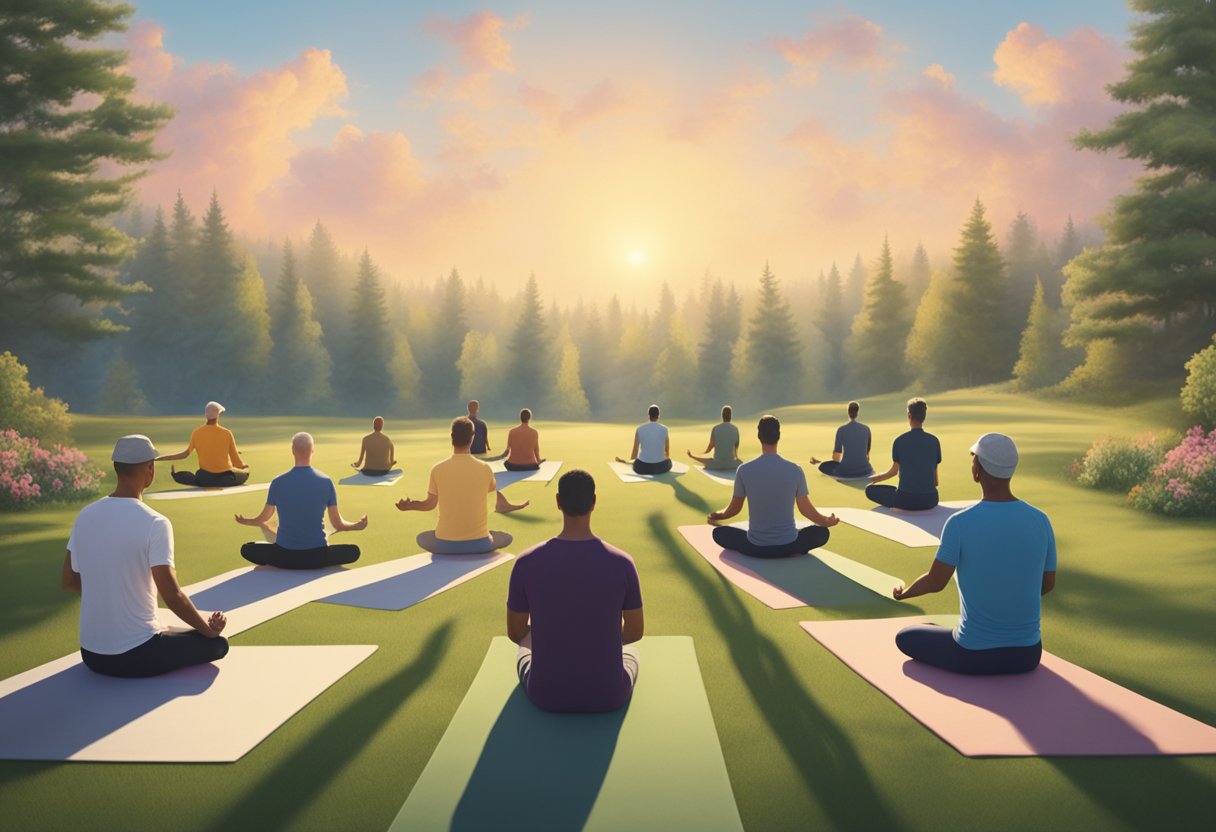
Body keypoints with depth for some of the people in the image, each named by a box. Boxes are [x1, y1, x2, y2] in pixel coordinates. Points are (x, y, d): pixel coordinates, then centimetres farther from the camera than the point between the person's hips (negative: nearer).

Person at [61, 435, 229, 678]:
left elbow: (68, 582, 9)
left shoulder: (85, 515, 0)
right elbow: (172, 595, -19)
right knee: (217, 643, 9)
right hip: (135, 657, -7)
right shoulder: (154, 523, -19)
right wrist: (208, 628, -5)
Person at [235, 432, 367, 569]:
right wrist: (357, 526, 21)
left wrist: (244, 521, 33)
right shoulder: (326, 482, -6)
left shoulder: (277, 482, -5)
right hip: (317, 556, -1)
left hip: (285, 555, 2)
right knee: (354, 551, 20)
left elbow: (263, 519, 10)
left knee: (246, 549, 25)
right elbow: (338, 525, -1)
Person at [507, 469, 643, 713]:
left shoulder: (526, 563, -15)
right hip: (608, 695, 0)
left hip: (546, 694, 0)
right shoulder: (622, 563, -16)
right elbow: (635, 631, -1)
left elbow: (515, 632, -1)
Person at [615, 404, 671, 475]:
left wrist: (626, 461, 22)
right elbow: (667, 450, 12)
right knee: (668, 461, 34)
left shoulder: (639, 429, -2)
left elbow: (635, 452, 3)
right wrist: (666, 457, 35)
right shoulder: (664, 429, -3)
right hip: (660, 467, -1)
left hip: (642, 467, 2)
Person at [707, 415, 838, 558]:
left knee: (719, 533, 24)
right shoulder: (795, 469, -7)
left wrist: (717, 515, 26)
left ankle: (756, 552, 1)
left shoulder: (744, 470, -9)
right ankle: (794, 553, 0)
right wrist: (826, 521, 22)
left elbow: (734, 509, 3)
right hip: (788, 544, 1)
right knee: (822, 532, 27)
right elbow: (806, 509, 0)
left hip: (755, 546, -1)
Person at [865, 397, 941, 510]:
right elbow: (935, 477, 11)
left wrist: (874, 479, 27)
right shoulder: (934, 441, 4)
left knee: (870, 489, 15)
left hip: (906, 500, -4)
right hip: (930, 501, 4)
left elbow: (894, 471, 10)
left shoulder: (899, 440, -2)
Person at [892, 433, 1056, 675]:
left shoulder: (960, 522, -19)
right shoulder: (1041, 520, -7)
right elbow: (1048, 584, 5)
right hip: (1027, 654, 4)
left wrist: (902, 593, 6)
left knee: (905, 637, 25)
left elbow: (935, 582, -16)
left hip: (973, 655, -4)